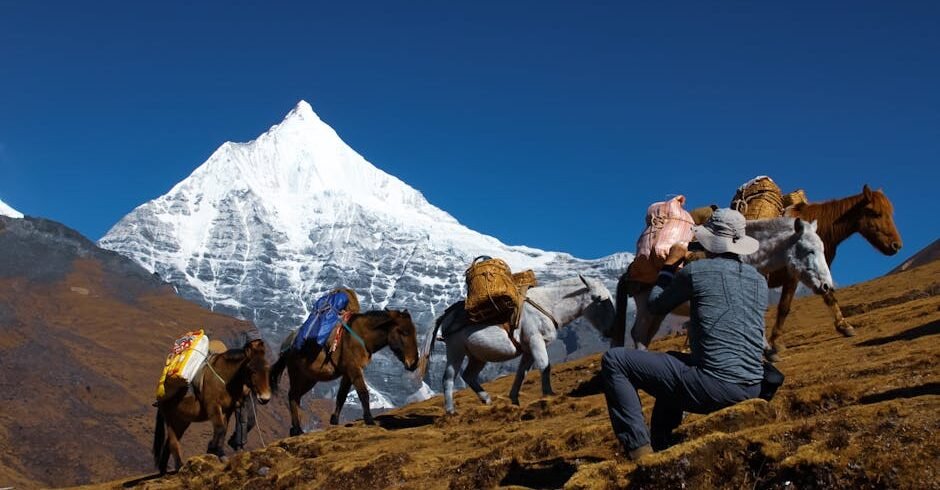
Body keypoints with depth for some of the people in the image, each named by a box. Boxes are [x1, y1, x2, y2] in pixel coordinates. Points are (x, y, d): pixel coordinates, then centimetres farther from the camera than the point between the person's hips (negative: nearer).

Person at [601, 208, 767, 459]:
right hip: (752, 390, 8)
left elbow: (656, 306, 10)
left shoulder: (696, 271, -6)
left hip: (713, 387, -8)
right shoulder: (760, 281, 11)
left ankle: (640, 451, -5)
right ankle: (660, 448, 34)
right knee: (673, 361, 36)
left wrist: (669, 265, 23)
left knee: (613, 360, 1)